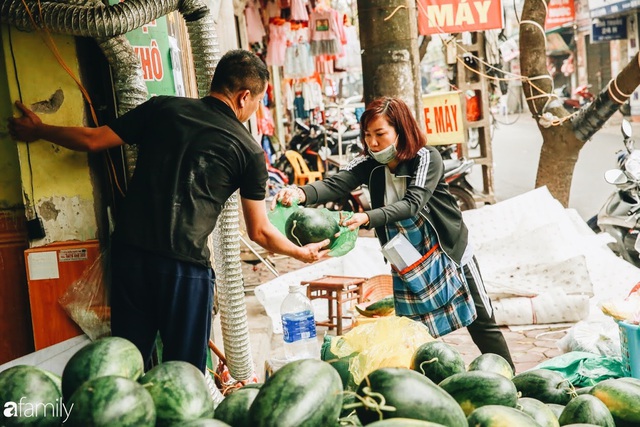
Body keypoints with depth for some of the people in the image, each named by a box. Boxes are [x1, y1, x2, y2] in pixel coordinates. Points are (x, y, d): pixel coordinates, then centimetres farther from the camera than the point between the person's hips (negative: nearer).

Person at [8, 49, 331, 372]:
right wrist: (303, 253, 25)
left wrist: (37, 131, 28)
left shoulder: (163, 108, 7)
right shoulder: (250, 151, 2)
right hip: (186, 264, -3)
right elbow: (259, 232, 7)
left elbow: (92, 140, 10)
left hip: (129, 252, 3)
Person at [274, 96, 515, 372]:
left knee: (481, 323, 7)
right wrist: (302, 193, -48)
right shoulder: (370, 164, -9)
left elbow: (412, 204, -34)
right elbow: (335, 184, -26)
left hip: (448, 253, -3)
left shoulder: (426, 158, -19)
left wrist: (367, 218, -50)